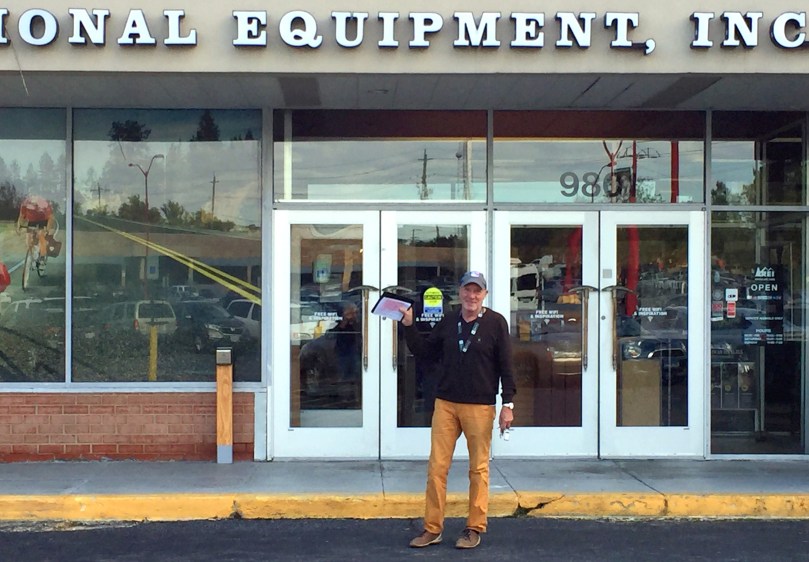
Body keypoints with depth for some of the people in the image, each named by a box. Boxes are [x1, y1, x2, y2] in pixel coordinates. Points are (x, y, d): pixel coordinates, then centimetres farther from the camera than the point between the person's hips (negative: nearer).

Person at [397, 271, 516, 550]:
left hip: (480, 407, -3)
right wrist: (409, 326, 2)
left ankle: (475, 528, 15)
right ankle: (432, 528, 10)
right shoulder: (448, 322, 9)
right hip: (445, 404, 3)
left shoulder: (496, 323, -2)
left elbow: (506, 366, -3)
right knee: (436, 467, 2)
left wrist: (508, 404, -7)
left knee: (478, 469, 5)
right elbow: (423, 351, 14)